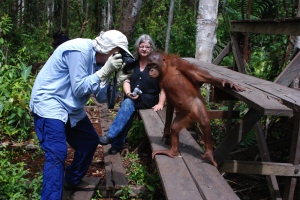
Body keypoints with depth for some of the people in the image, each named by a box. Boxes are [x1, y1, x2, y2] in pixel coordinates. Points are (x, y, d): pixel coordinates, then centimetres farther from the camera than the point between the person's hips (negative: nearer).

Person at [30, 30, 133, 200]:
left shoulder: (100, 60, 4)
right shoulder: (80, 51, -22)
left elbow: (102, 98, 3)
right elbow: (78, 89, -23)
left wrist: (117, 80, -11)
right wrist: (105, 71, -24)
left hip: (71, 108, 9)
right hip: (49, 104, -9)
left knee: (90, 141, 17)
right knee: (57, 153, -19)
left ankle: (72, 181, 35)